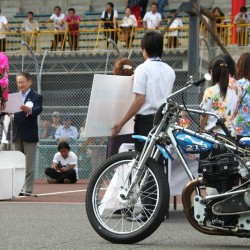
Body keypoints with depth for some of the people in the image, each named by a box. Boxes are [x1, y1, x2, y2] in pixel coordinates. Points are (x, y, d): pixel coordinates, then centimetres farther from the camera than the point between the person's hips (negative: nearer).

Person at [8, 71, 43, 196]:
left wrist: (29, 110, -39)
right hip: (16, 134, 4)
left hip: (29, 134, -4)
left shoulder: (36, 97, 0)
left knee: (29, 164, -2)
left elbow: (38, 110, -18)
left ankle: (27, 189, -1)